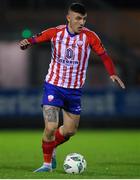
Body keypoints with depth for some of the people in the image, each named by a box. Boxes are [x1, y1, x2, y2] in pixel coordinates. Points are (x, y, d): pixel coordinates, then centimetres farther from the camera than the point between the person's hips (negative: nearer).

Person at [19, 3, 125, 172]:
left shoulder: (89, 36, -8)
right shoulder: (55, 32, -8)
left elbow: (103, 55, -3)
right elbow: (36, 39, -1)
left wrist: (112, 73, -18)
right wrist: (26, 42, -25)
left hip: (75, 89, 2)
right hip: (53, 86, -2)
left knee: (70, 130, 9)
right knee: (50, 127, -15)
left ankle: (51, 147, 39)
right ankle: (47, 163, 5)